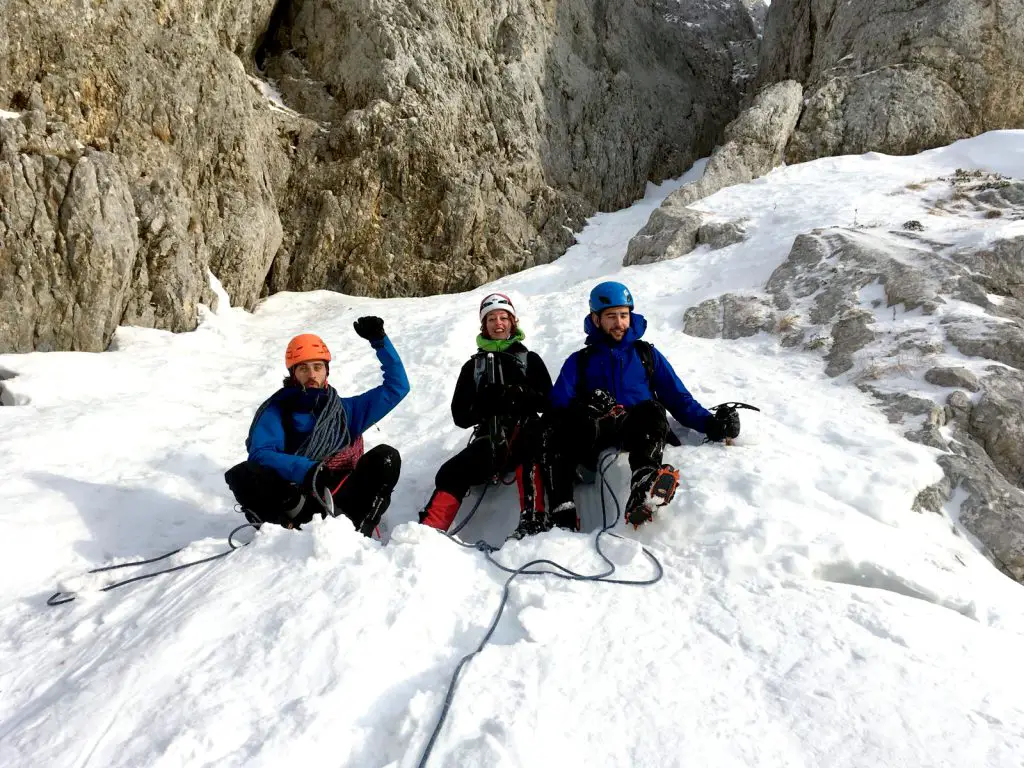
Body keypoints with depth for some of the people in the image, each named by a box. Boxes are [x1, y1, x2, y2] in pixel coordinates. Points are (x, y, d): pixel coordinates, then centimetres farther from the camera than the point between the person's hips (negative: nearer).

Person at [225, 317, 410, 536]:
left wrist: (379, 341, 10)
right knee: (242, 474, -24)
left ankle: (358, 529, -36)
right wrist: (306, 470, -25)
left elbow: (397, 386, 20)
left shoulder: (347, 410, 20)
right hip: (292, 501, -2)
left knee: (386, 456, -19)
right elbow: (260, 454, -7)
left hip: (339, 498, 2)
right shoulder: (276, 411, 11)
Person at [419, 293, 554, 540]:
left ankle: (534, 520, -46)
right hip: (490, 440, 2)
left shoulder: (530, 359, 16)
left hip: (525, 437, -2)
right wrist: (484, 402, -10)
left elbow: (549, 401, 4)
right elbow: (460, 416, 11)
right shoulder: (473, 366, 19)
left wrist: (519, 395, -15)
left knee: (528, 446, -37)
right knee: (450, 473, -23)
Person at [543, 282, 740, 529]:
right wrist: (585, 406, -16)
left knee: (651, 410, -33)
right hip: (594, 447, 0)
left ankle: (643, 490, -60)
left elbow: (679, 399, 17)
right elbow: (558, 404, 6)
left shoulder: (647, 354, 25)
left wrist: (712, 424, -2)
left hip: (639, 440, 0)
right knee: (561, 425, -32)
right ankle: (562, 511, -48)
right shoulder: (580, 361, 23)